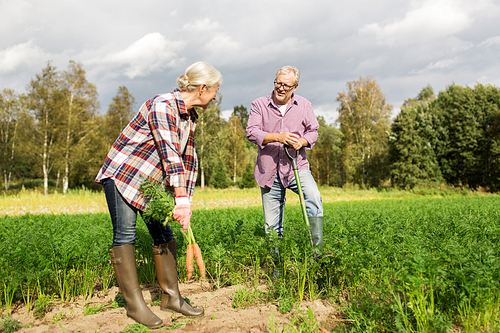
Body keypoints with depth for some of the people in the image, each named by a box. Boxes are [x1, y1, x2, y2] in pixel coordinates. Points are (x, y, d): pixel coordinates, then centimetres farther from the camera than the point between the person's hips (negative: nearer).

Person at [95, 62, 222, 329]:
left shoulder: (190, 116, 6)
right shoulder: (162, 105, -21)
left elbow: (188, 159, 6)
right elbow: (170, 156, -29)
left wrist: (186, 201, -1)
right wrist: (181, 199, -32)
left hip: (152, 180, 8)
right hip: (122, 173, -8)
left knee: (163, 234, 4)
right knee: (125, 235, -8)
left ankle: (171, 297, 13)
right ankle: (135, 304, 0)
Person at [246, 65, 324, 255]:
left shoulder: (304, 105, 10)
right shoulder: (259, 105, 3)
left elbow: (313, 131, 11)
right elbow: (251, 132, -8)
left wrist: (301, 142, -12)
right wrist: (278, 137, -22)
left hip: (296, 166, 0)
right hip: (269, 170, 0)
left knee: (313, 196, -30)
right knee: (272, 226, 4)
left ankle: (317, 249, -22)